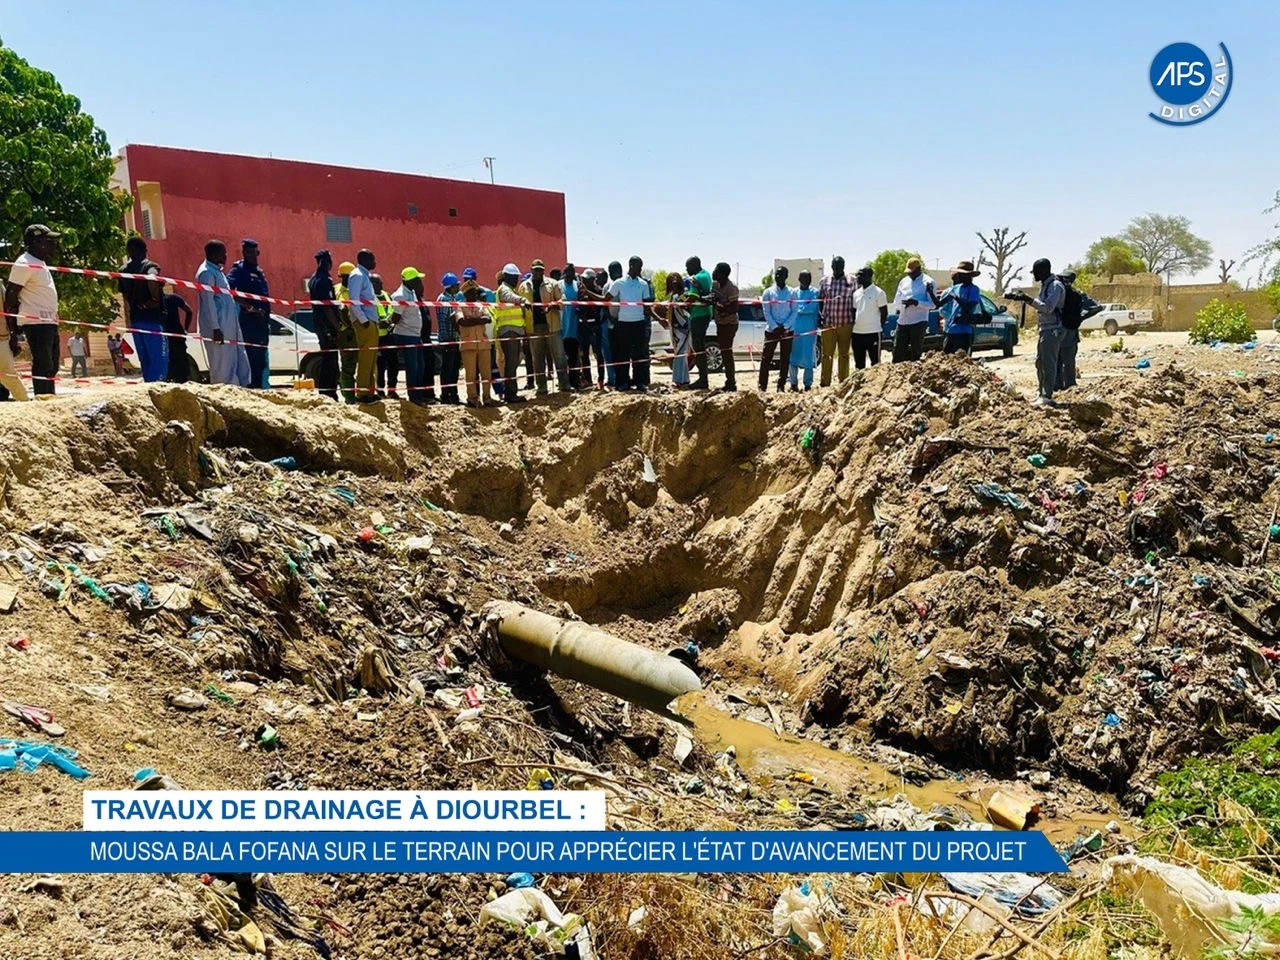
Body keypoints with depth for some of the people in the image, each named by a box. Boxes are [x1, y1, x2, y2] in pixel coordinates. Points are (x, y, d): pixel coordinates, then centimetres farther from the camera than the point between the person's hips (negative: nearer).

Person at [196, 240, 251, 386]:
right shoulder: (207, 273, -12)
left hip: (229, 327, 10)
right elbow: (208, 302, -17)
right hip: (218, 328, -10)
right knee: (222, 365, -6)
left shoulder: (217, 271, 18)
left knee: (239, 361, 9)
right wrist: (215, 328, -20)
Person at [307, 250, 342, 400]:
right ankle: (329, 394, -7)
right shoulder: (325, 280, -15)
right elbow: (327, 307, -21)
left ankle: (323, 392, 21)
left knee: (326, 358, 16)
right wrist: (337, 326, -18)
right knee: (330, 360, -7)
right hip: (328, 325, -10)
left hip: (318, 323, 10)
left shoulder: (313, 279, 15)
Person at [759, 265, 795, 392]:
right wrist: (775, 327, -11)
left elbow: (794, 312, 1)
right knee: (766, 358, -3)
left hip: (788, 330, 1)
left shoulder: (792, 293, 4)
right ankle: (762, 386, 0)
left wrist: (785, 326, -11)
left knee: (785, 358, 3)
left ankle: (781, 386, 9)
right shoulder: (768, 292, 3)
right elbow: (766, 312, -1)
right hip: (771, 330, -1)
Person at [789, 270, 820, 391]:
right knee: (794, 357, 1)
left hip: (809, 330, -2)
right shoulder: (794, 292, 13)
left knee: (808, 357, -2)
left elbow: (813, 308, -9)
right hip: (795, 329, 2)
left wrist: (799, 309, -4)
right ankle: (794, 383, 10)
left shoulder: (814, 292, 4)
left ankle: (808, 384, 4)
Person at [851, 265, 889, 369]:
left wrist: (879, 327, -4)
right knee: (859, 363, 12)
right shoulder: (856, 293, 13)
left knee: (875, 363, -1)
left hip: (873, 332, -6)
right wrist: (851, 329, 11)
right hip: (857, 333, 6)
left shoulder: (878, 292, -4)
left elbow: (884, 313, -3)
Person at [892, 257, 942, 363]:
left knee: (915, 354, 0)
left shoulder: (928, 282, -2)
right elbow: (896, 302, 14)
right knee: (898, 352, 2)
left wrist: (916, 302, -21)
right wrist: (904, 302, -9)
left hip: (918, 322, -5)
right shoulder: (903, 281, 14)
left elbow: (932, 304, -7)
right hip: (902, 321, 5)